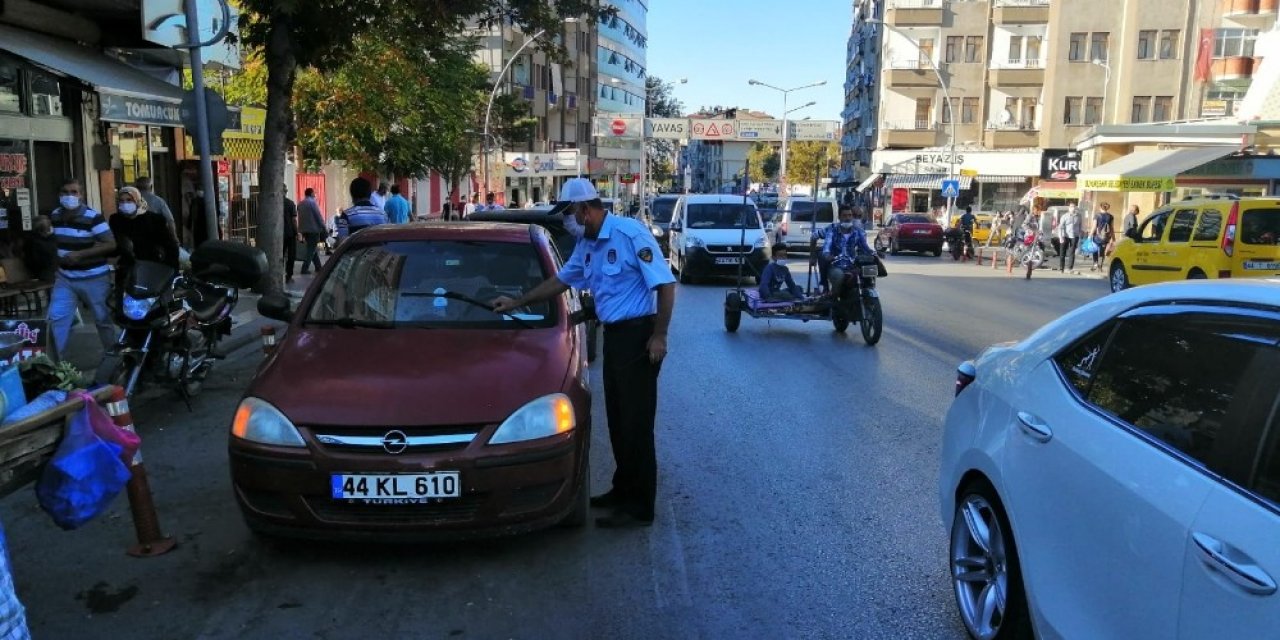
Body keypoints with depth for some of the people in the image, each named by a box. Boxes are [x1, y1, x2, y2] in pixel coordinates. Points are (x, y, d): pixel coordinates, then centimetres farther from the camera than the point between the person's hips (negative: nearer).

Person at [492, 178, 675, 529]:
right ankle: (623, 490, 26)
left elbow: (665, 284, -17)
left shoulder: (630, 233, -14)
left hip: (637, 335, -9)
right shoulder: (587, 244, 13)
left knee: (636, 422, -5)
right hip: (613, 335, 9)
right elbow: (561, 280, 26)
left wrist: (659, 335, -19)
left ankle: (639, 507, 2)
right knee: (617, 419, 13)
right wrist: (517, 303, 27)